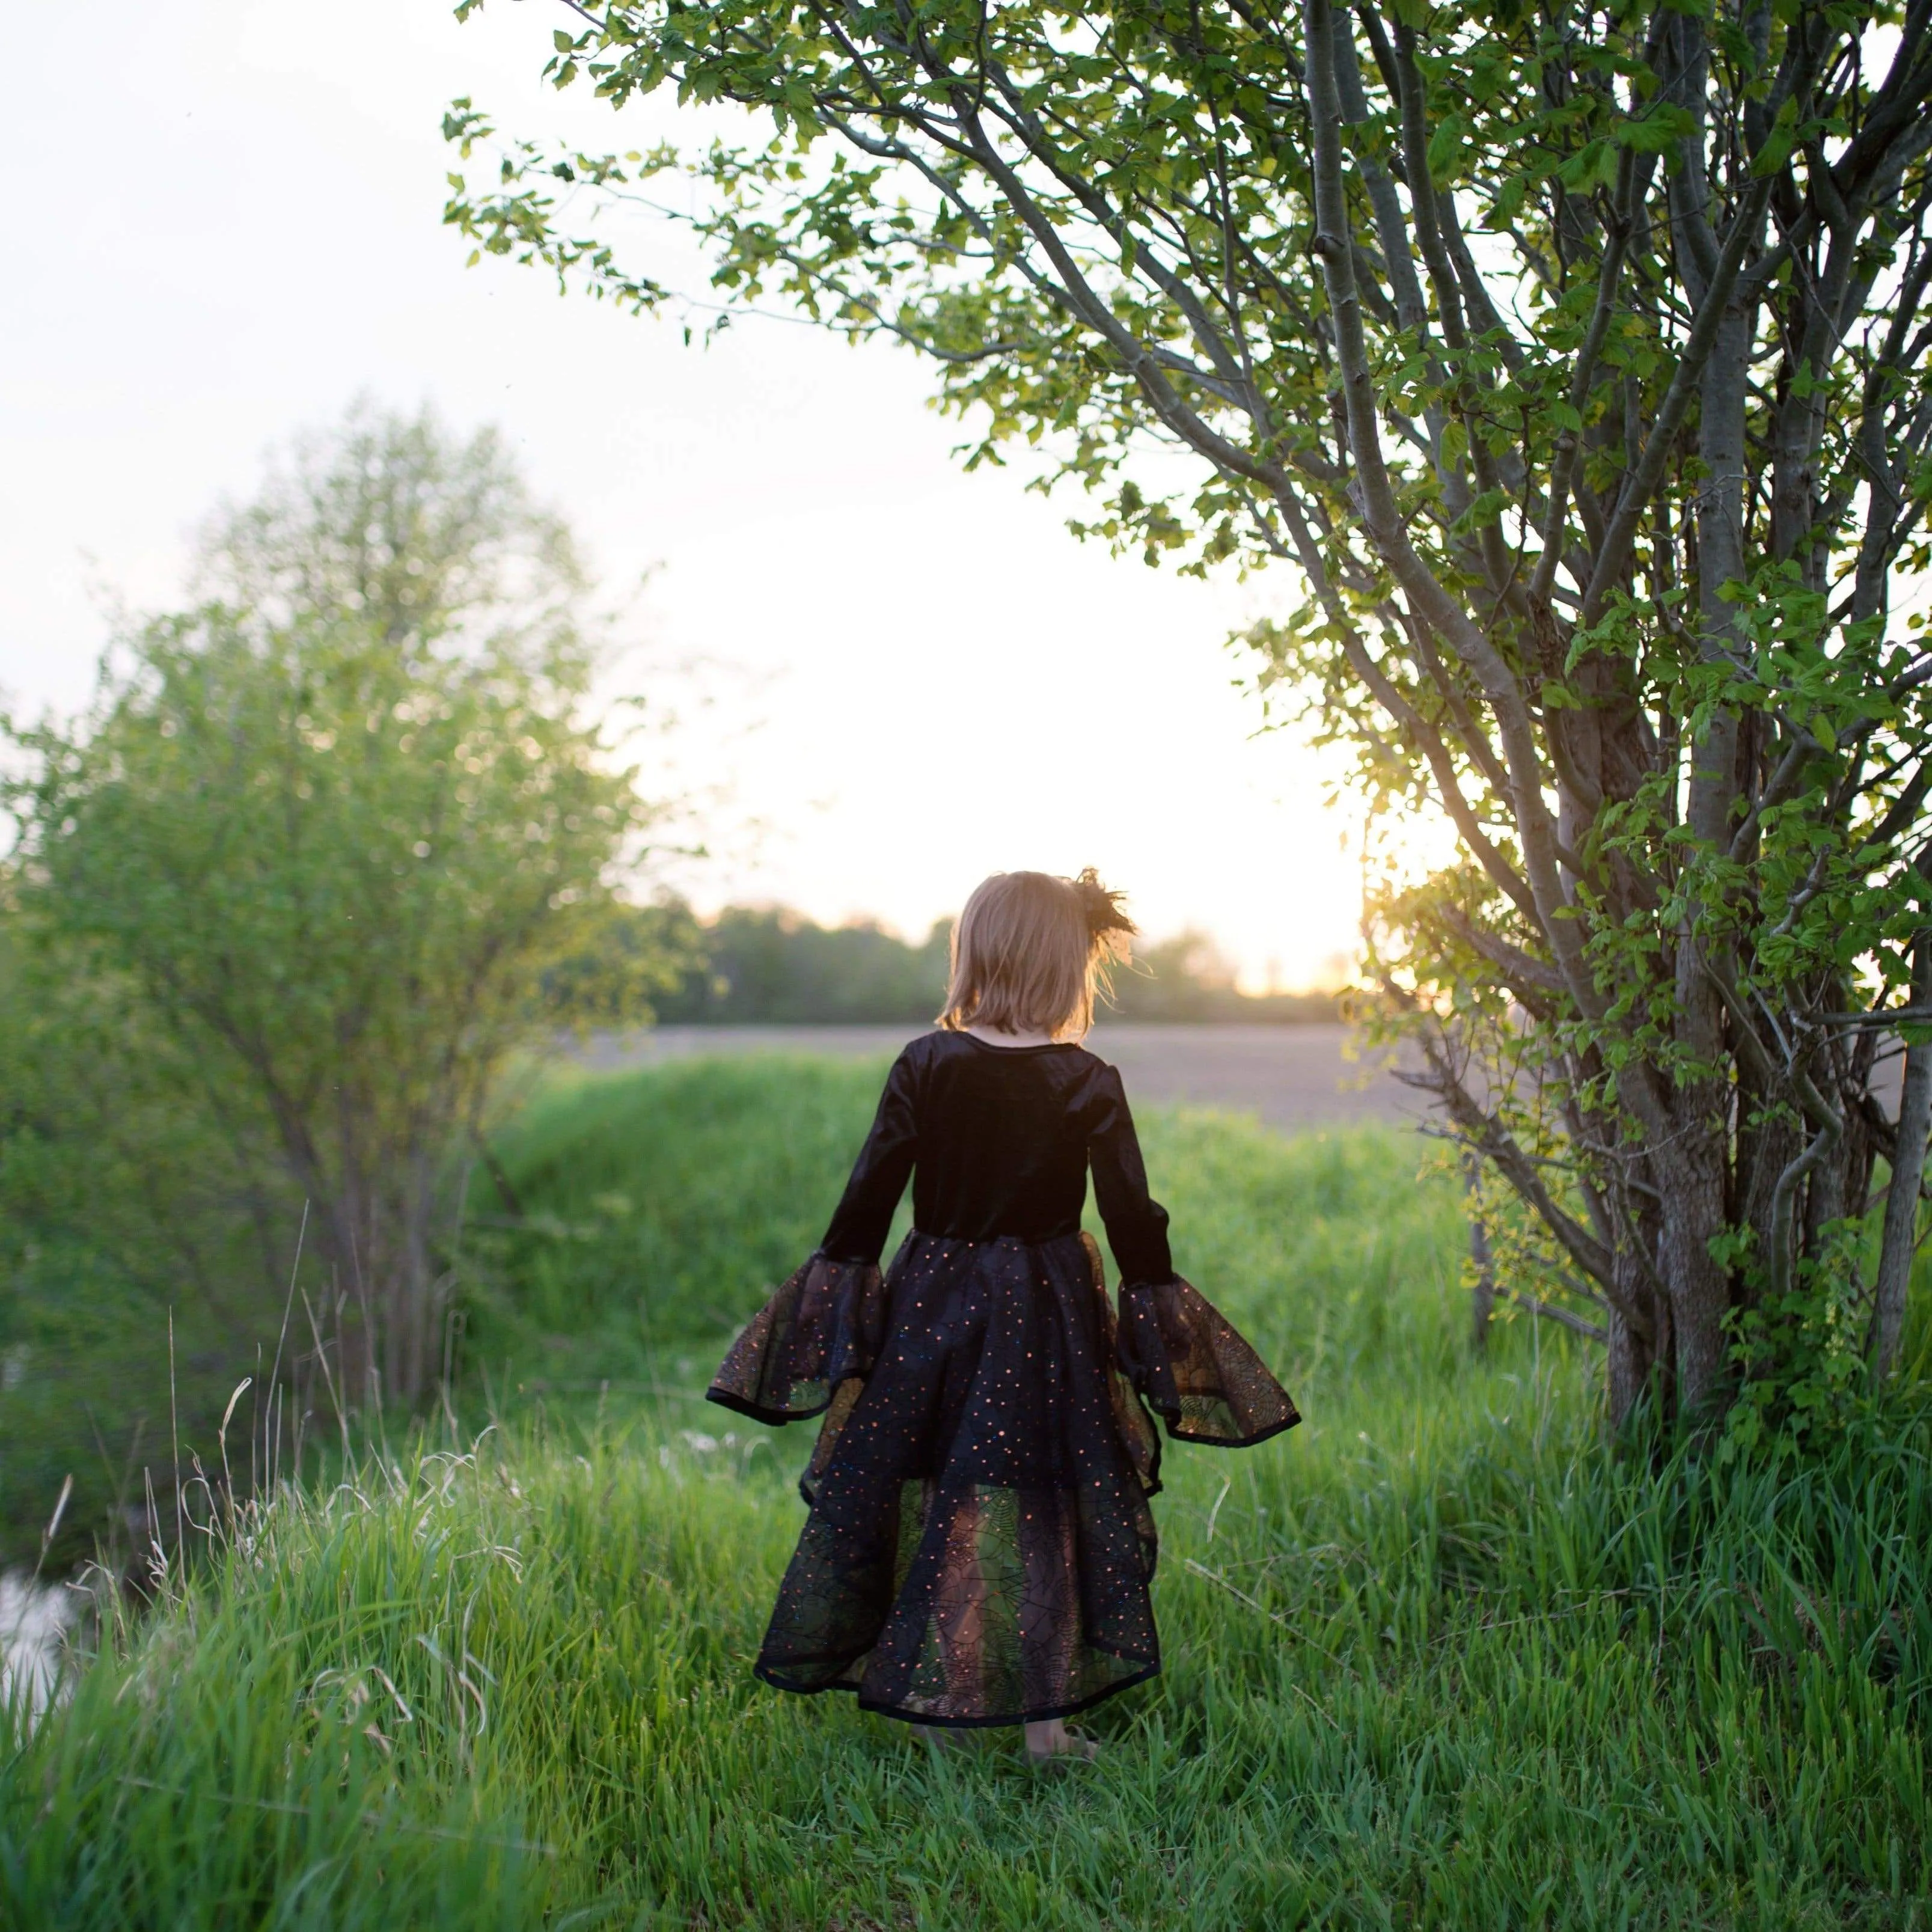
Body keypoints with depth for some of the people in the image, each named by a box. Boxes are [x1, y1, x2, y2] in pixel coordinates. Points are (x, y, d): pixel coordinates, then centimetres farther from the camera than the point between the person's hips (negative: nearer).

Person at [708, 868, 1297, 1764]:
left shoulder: (924, 1065, -7)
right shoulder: (1088, 1085, -9)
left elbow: (868, 1197, -4)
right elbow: (1132, 1220, -6)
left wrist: (833, 1299, 7)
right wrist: (1157, 1320, 5)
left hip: (931, 1306, 1)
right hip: (1046, 1320, -1)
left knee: (924, 1499, 13)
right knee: (1041, 1507, 6)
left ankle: (929, 1701, 21)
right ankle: (1044, 1720, 10)